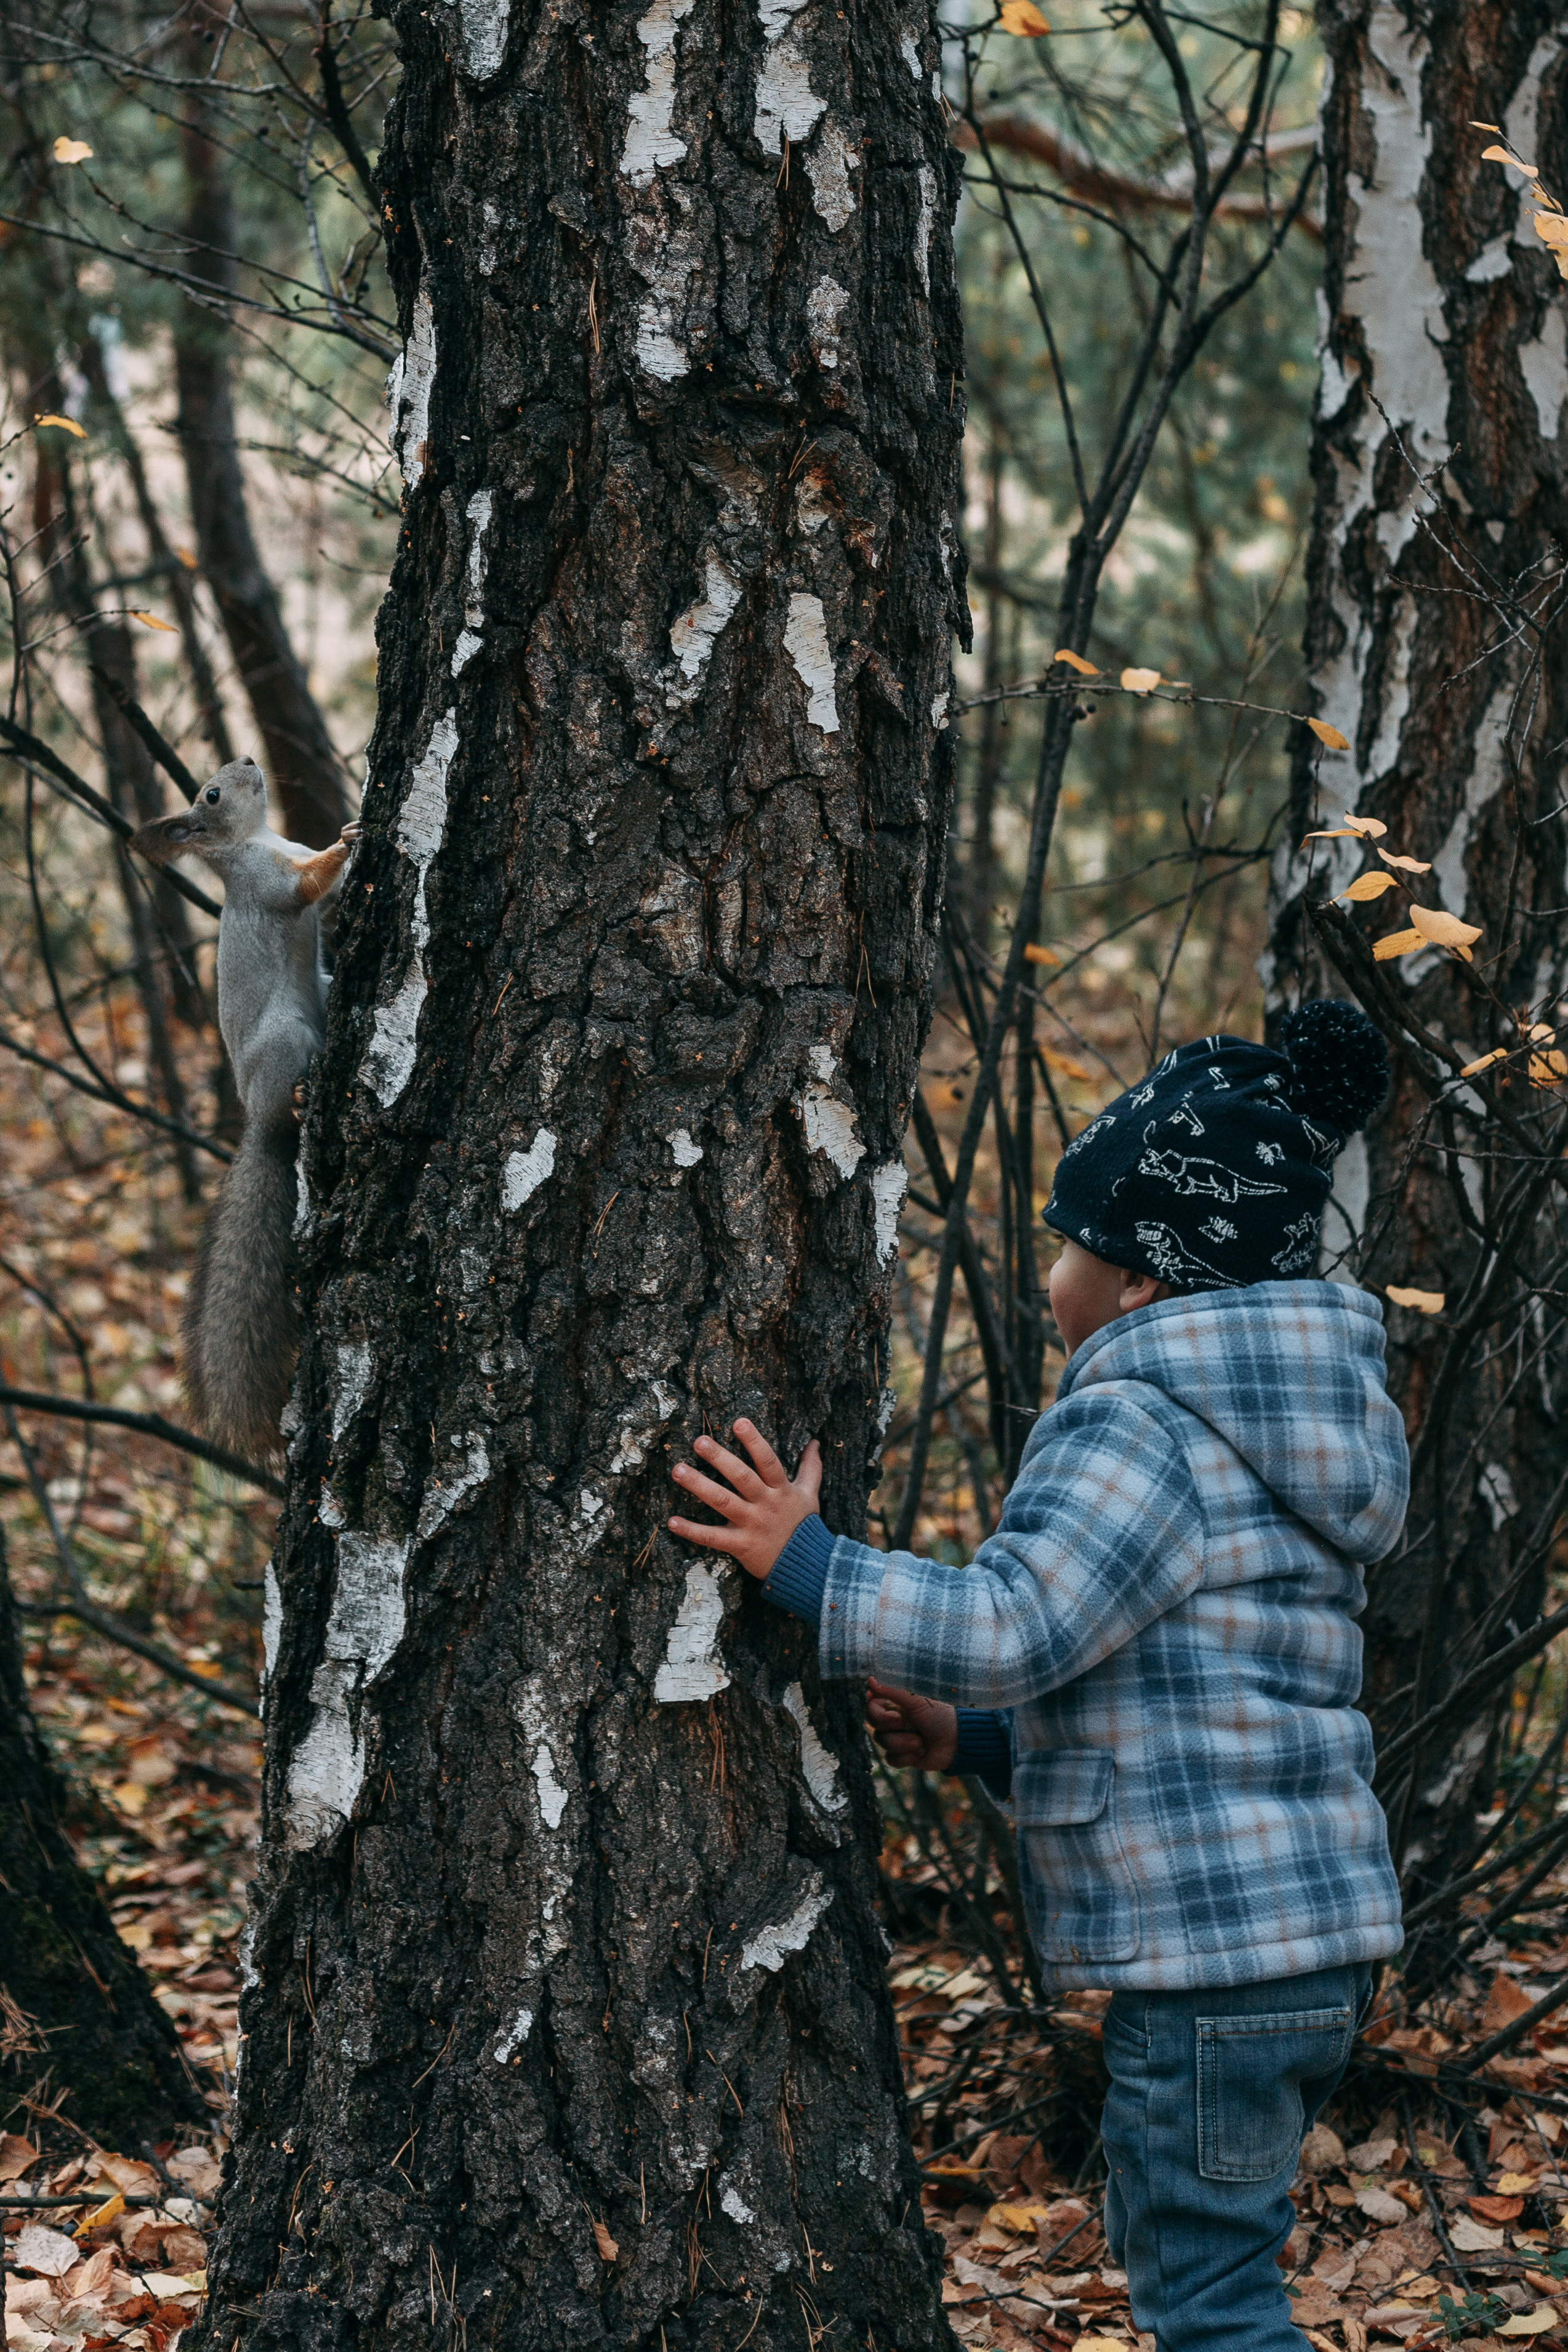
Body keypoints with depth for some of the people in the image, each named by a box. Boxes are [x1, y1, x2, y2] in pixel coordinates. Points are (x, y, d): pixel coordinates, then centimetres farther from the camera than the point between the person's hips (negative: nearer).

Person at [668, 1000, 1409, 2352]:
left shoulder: (1142, 1428, -14)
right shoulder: (1272, 1431, 18)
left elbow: (1010, 1626, -26)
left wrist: (803, 1562, -19)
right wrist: (971, 1741, 17)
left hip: (1217, 1953, -10)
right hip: (1314, 1935, 10)